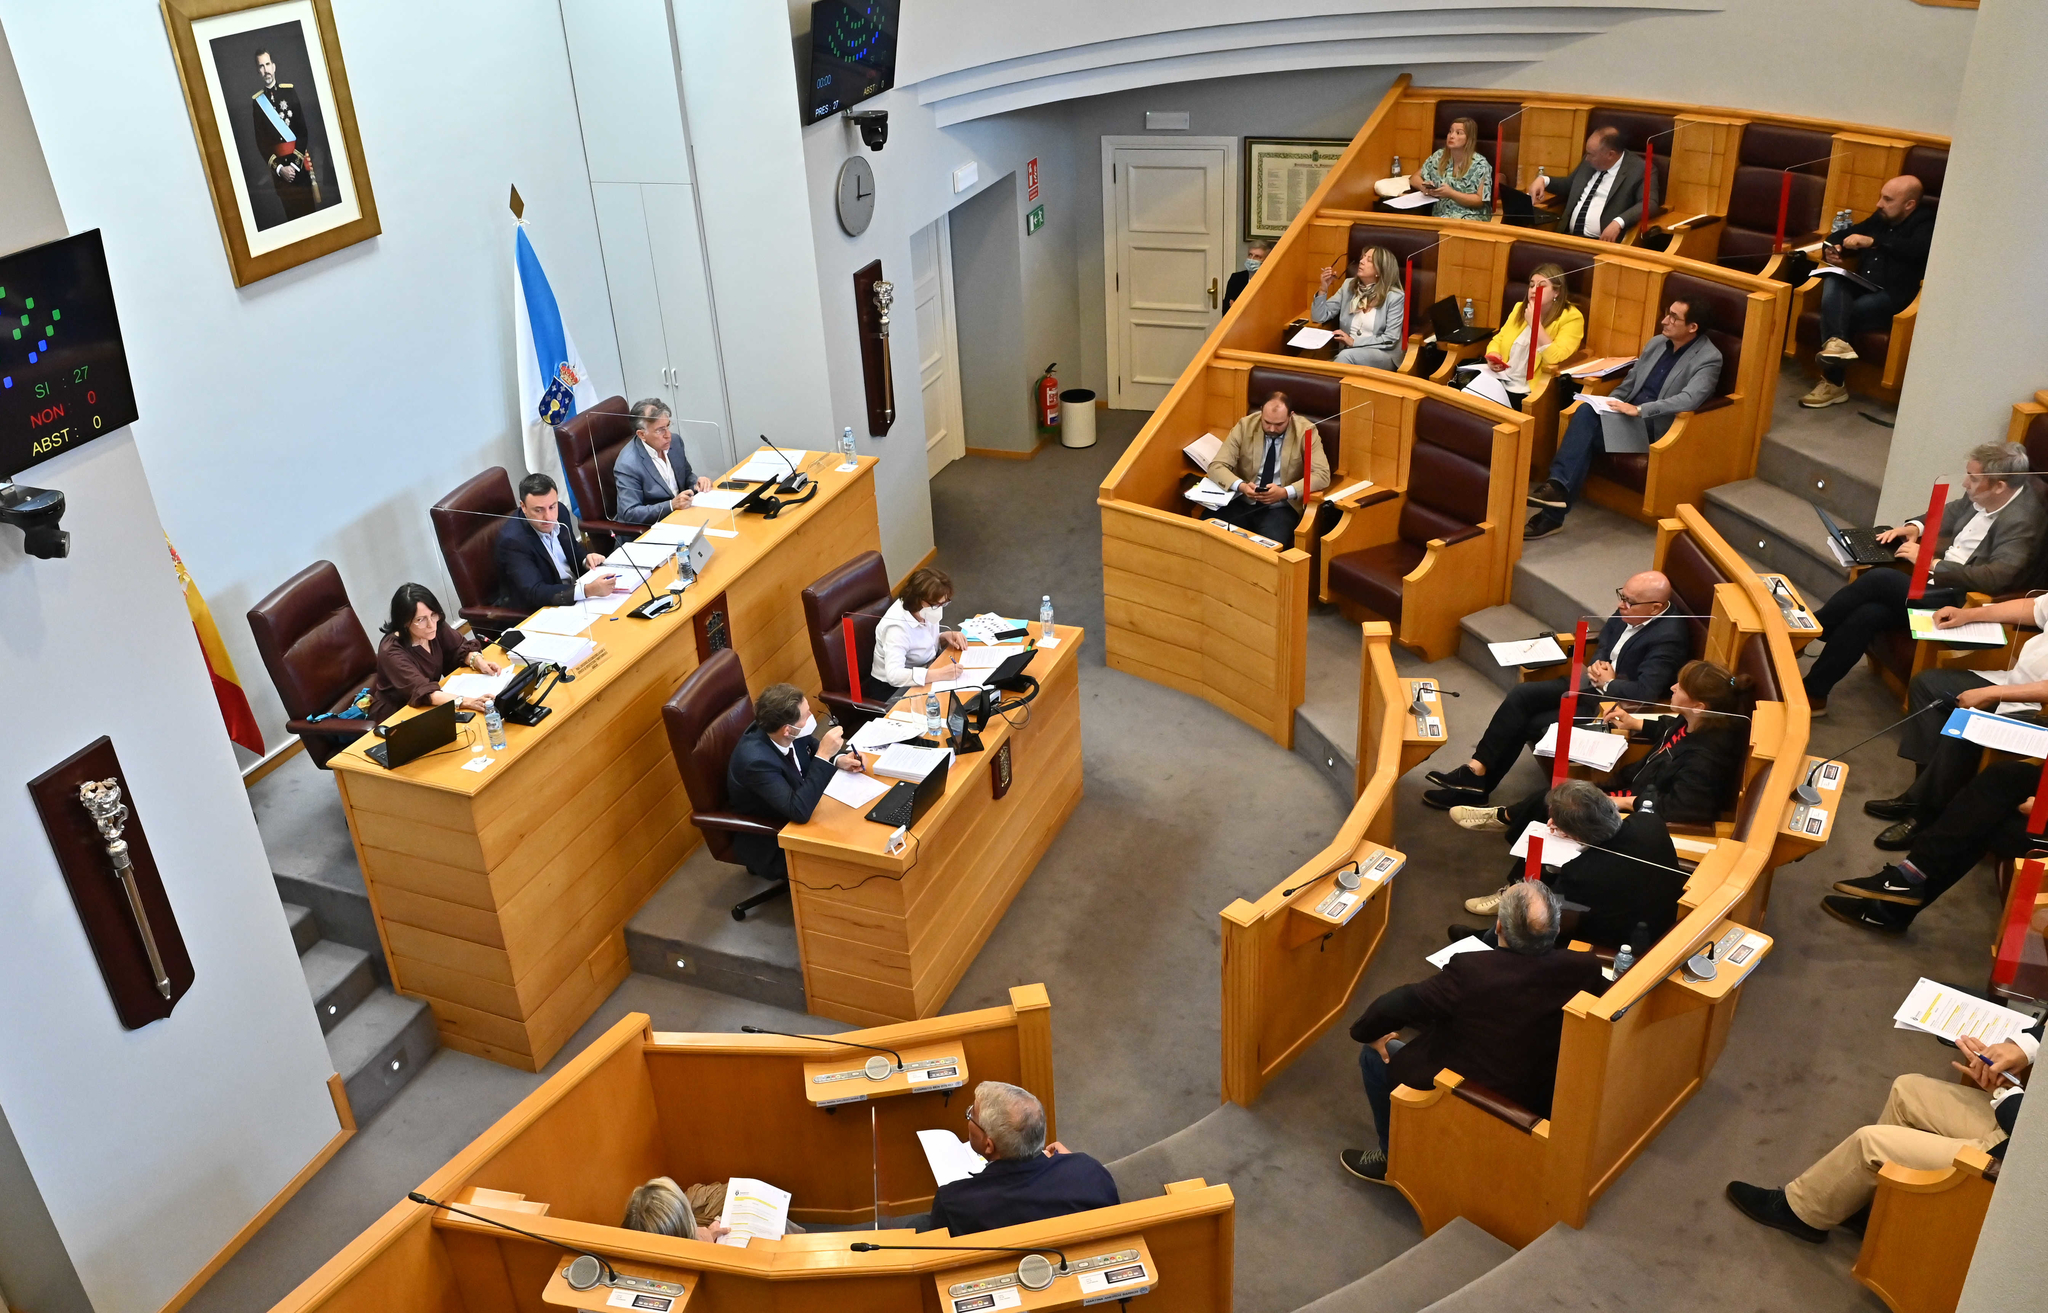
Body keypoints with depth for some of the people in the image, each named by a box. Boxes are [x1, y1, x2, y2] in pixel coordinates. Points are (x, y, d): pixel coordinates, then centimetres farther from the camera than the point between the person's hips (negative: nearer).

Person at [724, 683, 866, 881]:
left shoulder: (782, 732, -16)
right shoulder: (756, 760, -38)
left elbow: (811, 748, 8)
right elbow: (800, 811, -43)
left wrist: (837, 758, -13)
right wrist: (824, 755, -42)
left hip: (789, 814, 8)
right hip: (769, 842, -7)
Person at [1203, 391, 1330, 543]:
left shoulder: (1305, 431, -7)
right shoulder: (1245, 426, -3)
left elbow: (1322, 475, -12)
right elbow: (1216, 467, -5)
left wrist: (1285, 492, -27)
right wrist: (1241, 486, -26)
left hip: (1280, 508, -2)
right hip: (1241, 503, 2)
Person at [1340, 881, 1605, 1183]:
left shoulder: (1471, 971, -31)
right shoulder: (1581, 969, -21)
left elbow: (1393, 1006, -24)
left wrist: (1366, 1033, -3)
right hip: (1535, 1098, 5)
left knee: (1375, 1054, 16)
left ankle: (1393, 1157, 31)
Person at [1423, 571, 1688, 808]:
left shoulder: (1668, 637, -26)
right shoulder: (1627, 612, -2)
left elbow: (1645, 692, -32)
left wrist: (1607, 683, -16)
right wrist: (1597, 664, -7)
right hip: (1590, 684, 8)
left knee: (1529, 726, -12)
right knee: (1520, 695, -9)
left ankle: (1477, 782, 2)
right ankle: (1476, 771, -12)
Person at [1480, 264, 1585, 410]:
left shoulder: (1571, 318, -7)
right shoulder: (1520, 308, 13)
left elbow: (1555, 359, -19)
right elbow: (1499, 339, 19)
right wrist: (1493, 356, -4)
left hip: (1528, 393, -6)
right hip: (1500, 382, 6)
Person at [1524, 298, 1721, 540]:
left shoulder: (1708, 359, -9)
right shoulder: (1656, 343, 15)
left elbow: (1689, 400, -25)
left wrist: (1638, 410, -31)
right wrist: (1606, 407, 2)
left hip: (1657, 428, -7)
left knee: (1588, 427, -30)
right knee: (1586, 411, -26)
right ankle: (1558, 485, -36)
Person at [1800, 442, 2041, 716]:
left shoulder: (2021, 520, -22)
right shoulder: (1980, 498, 4)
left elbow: (1994, 578, -31)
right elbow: (1950, 513, 25)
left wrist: (1930, 562, -26)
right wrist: (1916, 526, 4)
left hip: (1962, 601, -9)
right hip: (1939, 582, 9)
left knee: (1879, 579, -23)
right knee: (1867, 613, -14)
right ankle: (1813, 692, -10)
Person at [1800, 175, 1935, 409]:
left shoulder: (1925, 224, -2)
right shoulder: (1879, 218, 19)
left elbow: (1918, 249, -23)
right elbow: (1846, 235, 25)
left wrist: (1873, 242, -28)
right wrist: (1832, 250, 0)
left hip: (1892, 296, -6)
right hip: (1862, 287, 6)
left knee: (1843, 313, -28)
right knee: (1833, 282, -27)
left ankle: (1834, 382, -20)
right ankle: (1835, 342, -47)